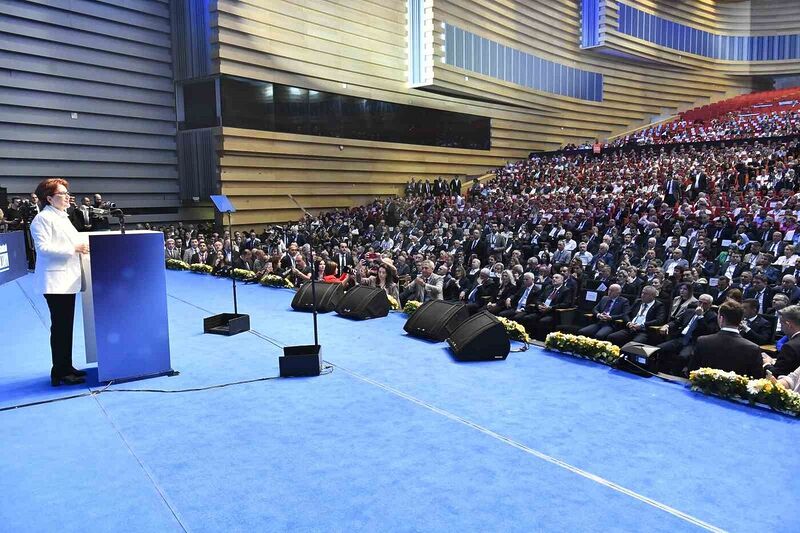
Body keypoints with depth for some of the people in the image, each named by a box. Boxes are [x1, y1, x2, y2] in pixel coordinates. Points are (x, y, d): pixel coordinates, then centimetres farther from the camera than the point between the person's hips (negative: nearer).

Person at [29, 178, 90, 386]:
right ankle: (59, 373, 1)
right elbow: (43, 247, -19)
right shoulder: (42, 219, -10)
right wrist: (73, 248, -21)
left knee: (67, 325, 13)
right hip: (54, 281, -9)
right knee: (59, 326, -6)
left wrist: (83, 245, 9)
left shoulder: (62, 217, 18)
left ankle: (66, 367, 21)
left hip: (68, 279, 9)